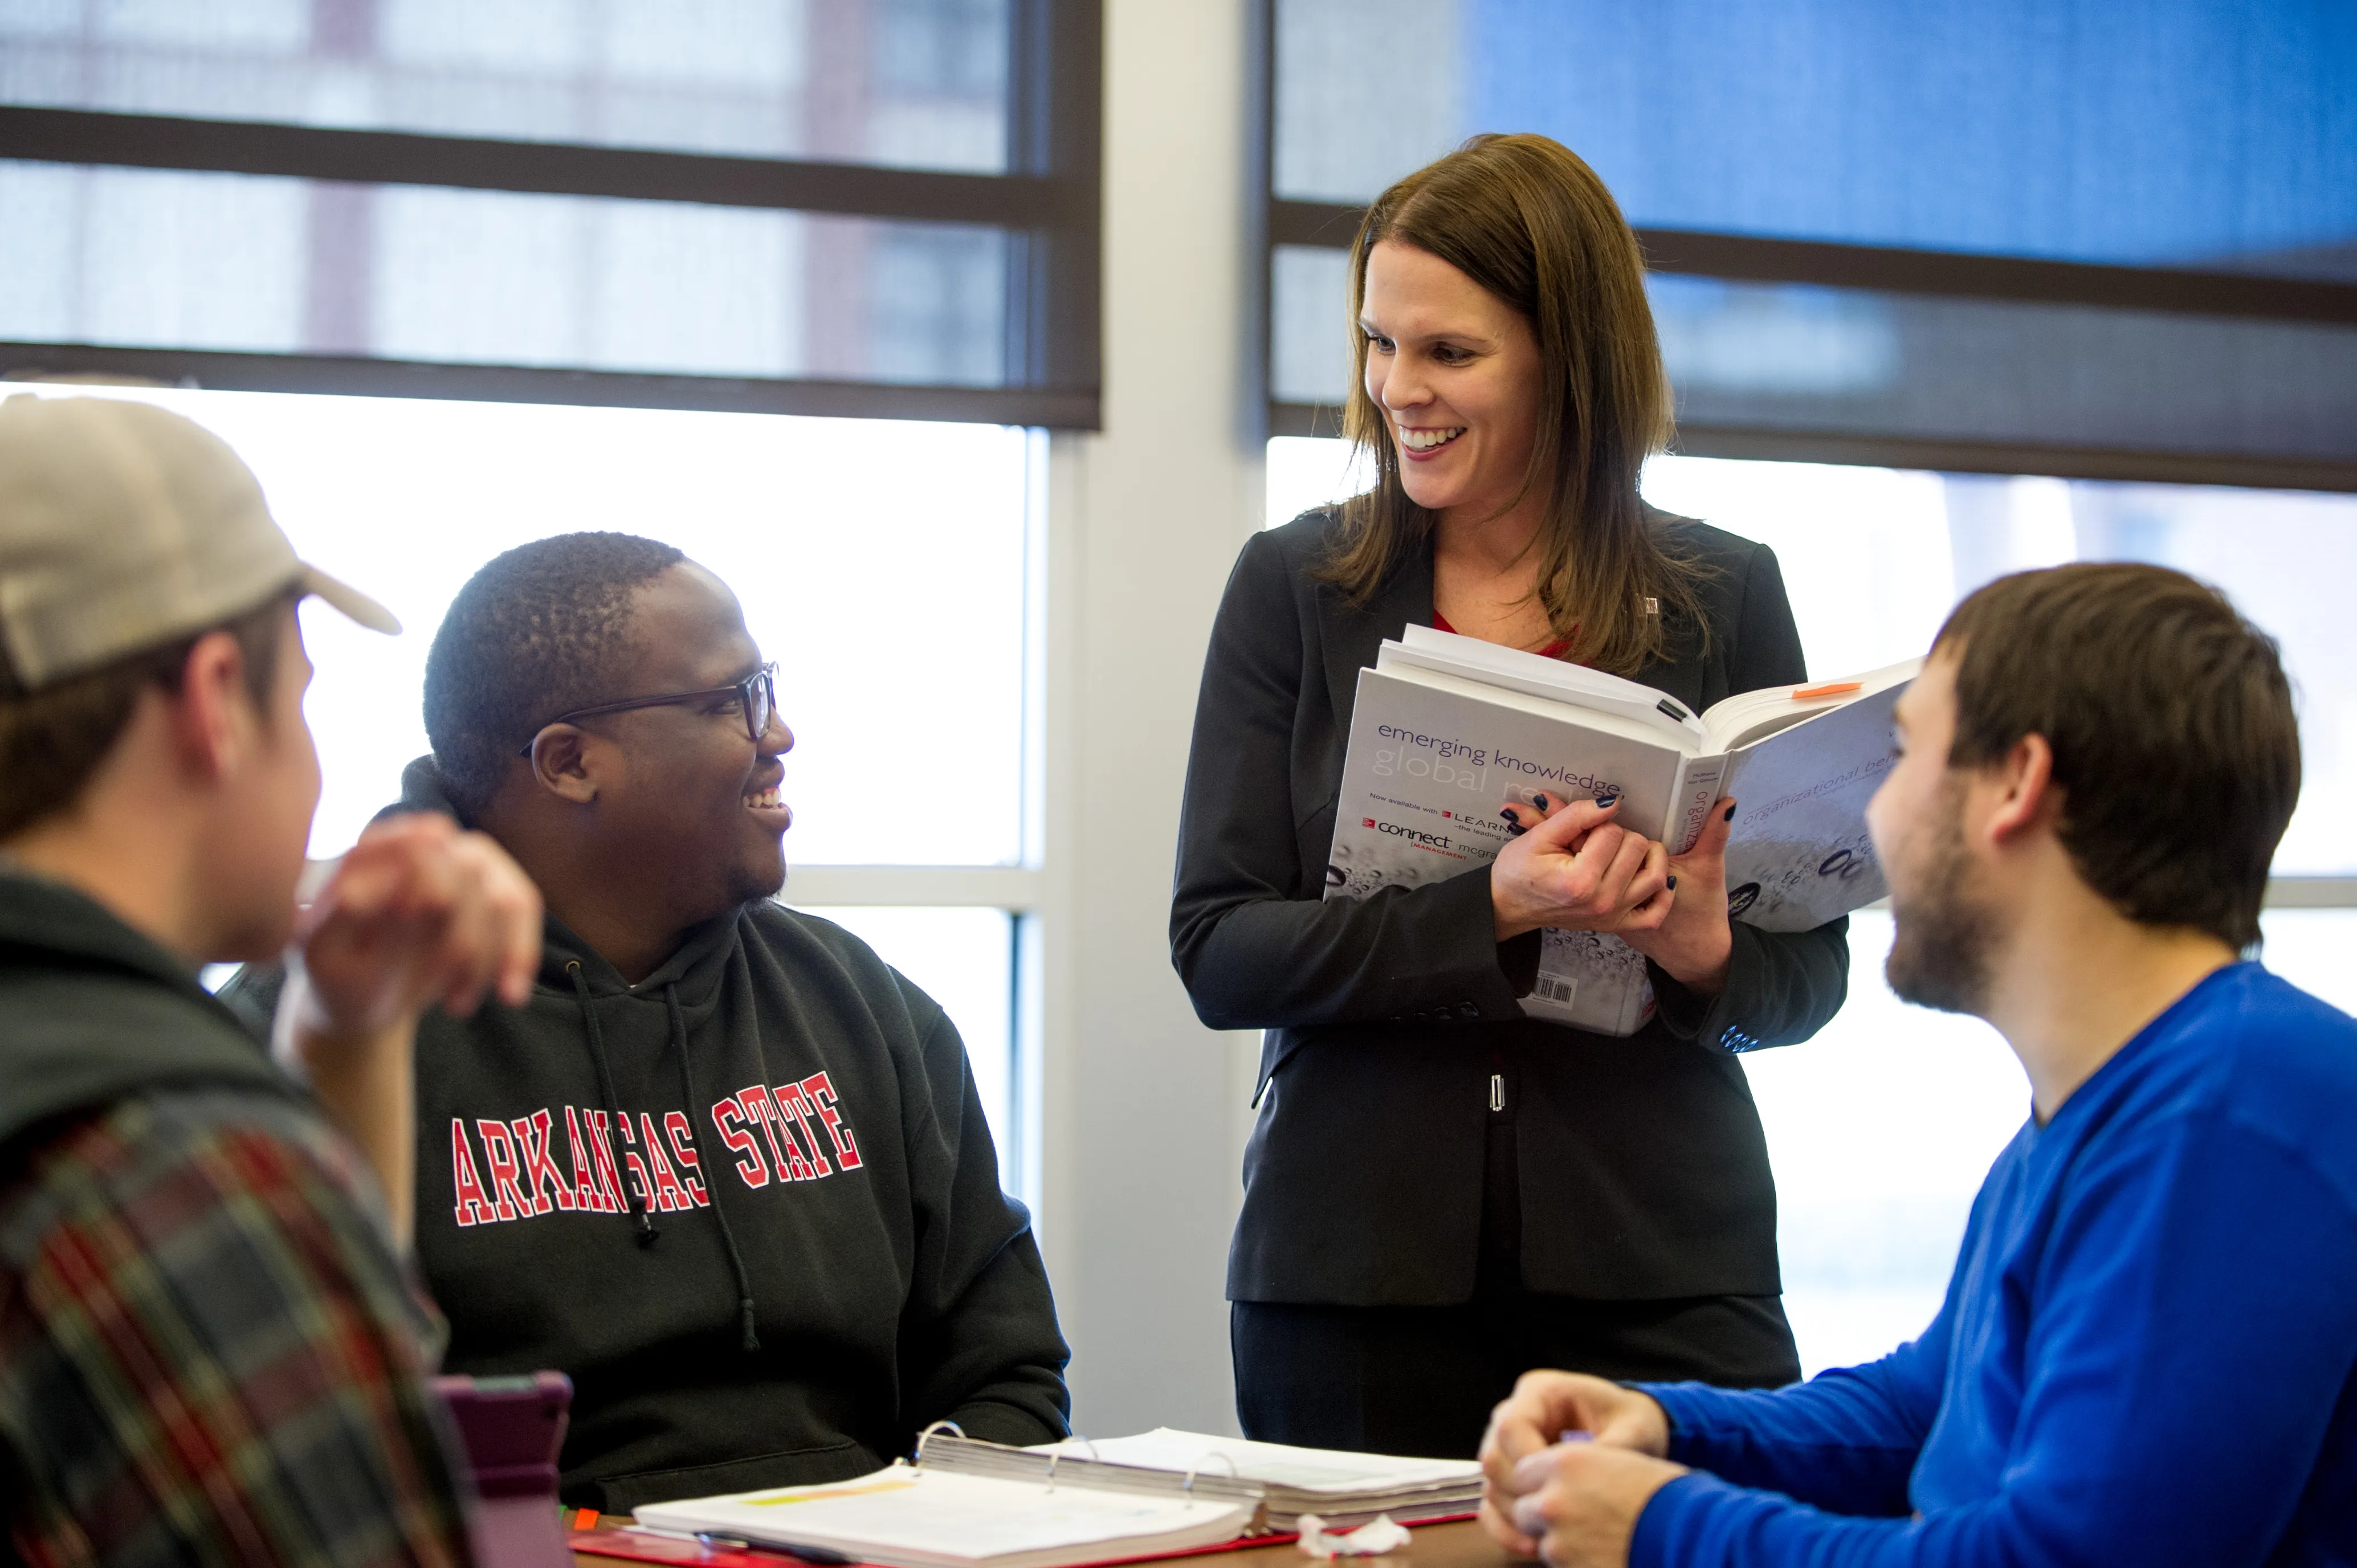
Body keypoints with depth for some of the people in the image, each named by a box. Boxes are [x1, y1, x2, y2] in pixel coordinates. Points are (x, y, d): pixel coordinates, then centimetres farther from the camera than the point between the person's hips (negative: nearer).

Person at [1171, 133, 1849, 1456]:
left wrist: (1705, 951, -16)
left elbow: (1811, 971, 7)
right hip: (1355, 1280, 0)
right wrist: (1490, 917, -19)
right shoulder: (1295, 586, 4)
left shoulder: (1725, 597, 5)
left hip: (1656, 1282, 0)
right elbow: (1217, 951, -5)